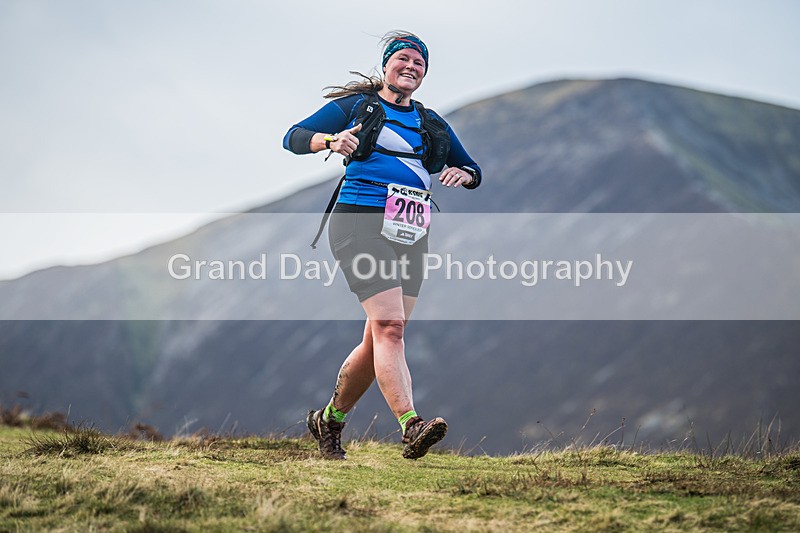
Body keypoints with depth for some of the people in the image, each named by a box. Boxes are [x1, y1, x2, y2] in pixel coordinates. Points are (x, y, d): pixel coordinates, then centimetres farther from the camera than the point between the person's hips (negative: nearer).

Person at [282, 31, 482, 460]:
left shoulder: (431, 123, 22)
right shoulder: (355, 106, 8)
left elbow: (473, 171, 26)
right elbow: (293, 138, 1)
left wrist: (463, 175, 1)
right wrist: (330, 141, -20)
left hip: (411, 236, 6)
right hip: (361, 224, -6)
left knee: (381, 338, 4)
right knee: (389, 325, -20)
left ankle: (329, 420, 23)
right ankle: (410, 427, -31)